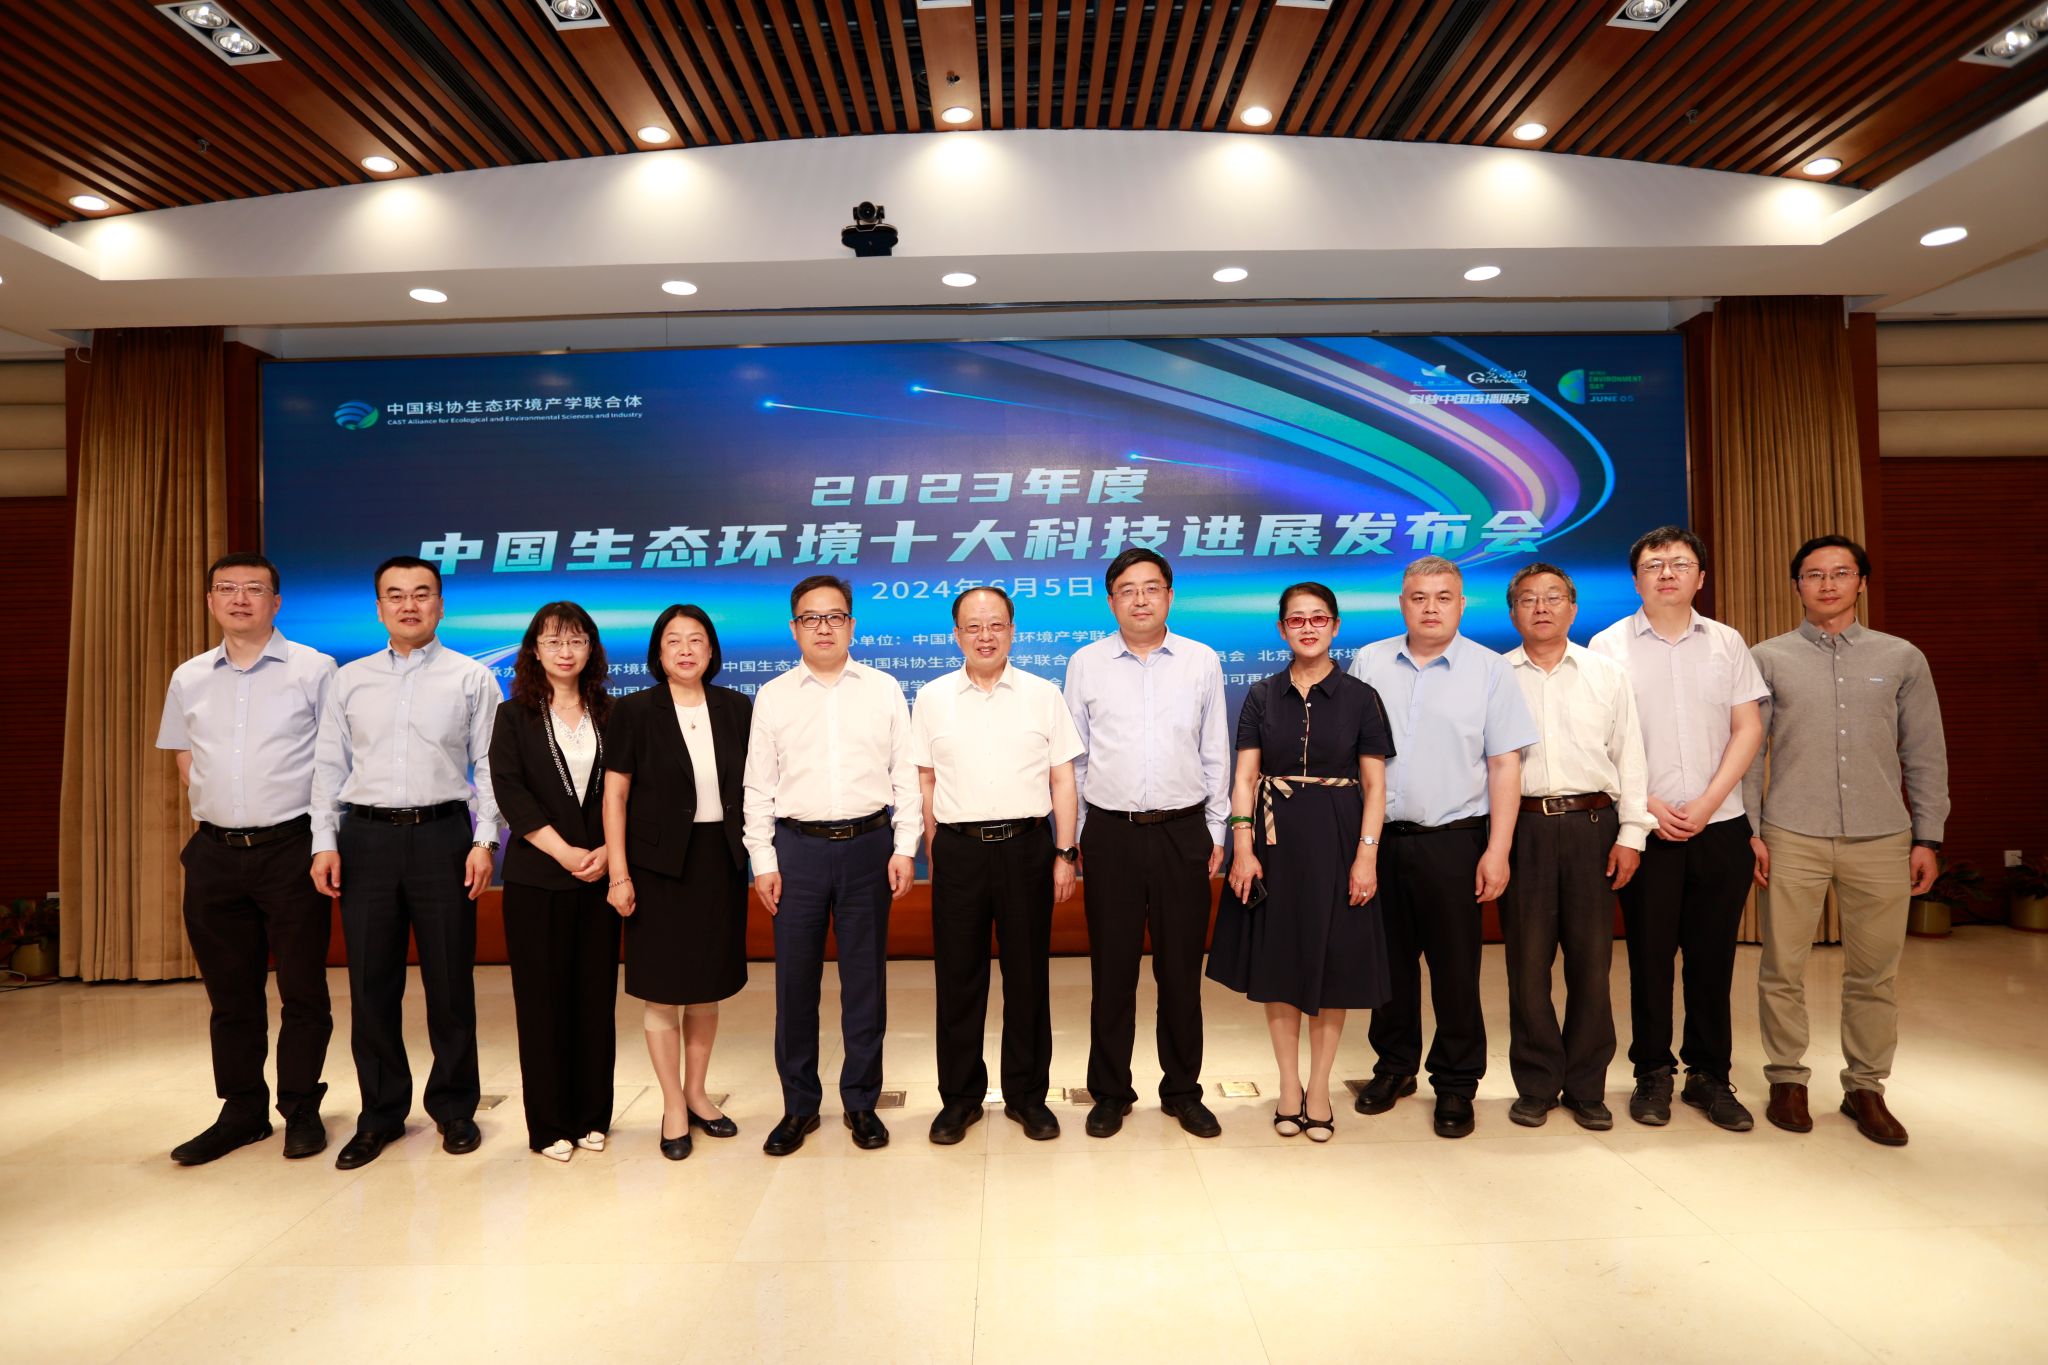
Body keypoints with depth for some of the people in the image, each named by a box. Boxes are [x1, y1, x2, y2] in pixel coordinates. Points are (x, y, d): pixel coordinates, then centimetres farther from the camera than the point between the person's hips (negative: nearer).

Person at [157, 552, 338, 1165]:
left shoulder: (313, 670, -3)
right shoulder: (189, 679, 10)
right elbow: (185, 761, 20)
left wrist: (323, 840, -2)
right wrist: (220, 810, 7)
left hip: (290, 847, -4)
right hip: (215, 852, 4)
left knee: (302, 988, 2)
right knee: (230, 990, 12)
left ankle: (301, 1109, 15)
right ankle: (242, 1111, 24)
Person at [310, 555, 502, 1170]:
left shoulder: (472, 678, 3)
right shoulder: (350, 680, 10)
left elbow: (489, 766, 0)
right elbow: (329, 767, 10)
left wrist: (484, 841, -8)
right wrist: (324, 842, 1)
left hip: (442, 835, -2)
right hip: (366, 839, 2)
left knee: (449, 981, 5)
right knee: (371, 984, 8)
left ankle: (454, 1108, 20)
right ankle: (380, 1113, 23)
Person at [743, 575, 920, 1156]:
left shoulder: (884, 689, 4)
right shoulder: (773, 695, 5)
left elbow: (905, 774, 4)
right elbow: (759, 785, 5)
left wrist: (905, 848, -2)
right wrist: (763, 860, -1)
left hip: (868, 845, 0)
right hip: (798, 846, 0)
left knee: (865, 977, 8)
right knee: (795, 978, 6)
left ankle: (861, 1102, 23)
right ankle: (798, 1104, 22)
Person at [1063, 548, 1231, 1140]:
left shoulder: (1202, 662, 4)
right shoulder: (1085, 664, 3)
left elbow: (1215, 753, 8)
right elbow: (1074, 757, 7)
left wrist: (1216, 831, 7)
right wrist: (1072, 836, 6)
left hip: (1183, 830, 1)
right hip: (1110, 832, 0)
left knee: (1182, 969, 9)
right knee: (1112, 970, 8)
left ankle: (1182, 1091, 27)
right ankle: (1110, 1093, 24)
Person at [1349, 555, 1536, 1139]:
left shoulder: (1489, 669, 1)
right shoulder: (1369, 663, 6)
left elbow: (1505, 766, -2)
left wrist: (1498, 850, -7)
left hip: (1453, 841, -2)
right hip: (1378, 836, 2)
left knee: (1455, 968, 5)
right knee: (1390, 960, 12)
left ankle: (1455, 1085, 21)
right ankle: (1394, 1067, 30)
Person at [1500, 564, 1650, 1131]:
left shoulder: (1608, 674, 10)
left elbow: (1629, 757, 8)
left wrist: (1631, 834, 1)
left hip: (1592, 825, 1)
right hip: (1523, 825, -1)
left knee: (1591, 961, 5)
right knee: (1528, 961, 3)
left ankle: (1586, 1087, 19)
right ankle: (1536, 1085, 16)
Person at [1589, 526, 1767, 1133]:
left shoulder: (1726, 643, 8)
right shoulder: (1608, 645, 1)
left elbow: (1748, 727, 5)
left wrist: (1708, 801, -6)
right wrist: (1646, 805, -10)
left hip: (1720, 825, 2)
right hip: (1646, 827, -2)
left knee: (1713, 956, 8)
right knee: (1649, 953, 4)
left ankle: (1709, 1075, 21)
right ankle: (1652, 1073, 17)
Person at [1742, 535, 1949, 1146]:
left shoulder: (1902, 658, 9)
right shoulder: (1767, 658, 5)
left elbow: (1925, 755, 10)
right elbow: (1748, 750, 4)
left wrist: (1928, 837, 5)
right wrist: (1749, 830, -2)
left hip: (1881, 840, 1)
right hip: (1792, 838, -1)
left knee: (1875, 974, 7)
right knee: (1782, 969, 3)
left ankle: (1865, 1086, 22)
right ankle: (1787, 1078, 19)